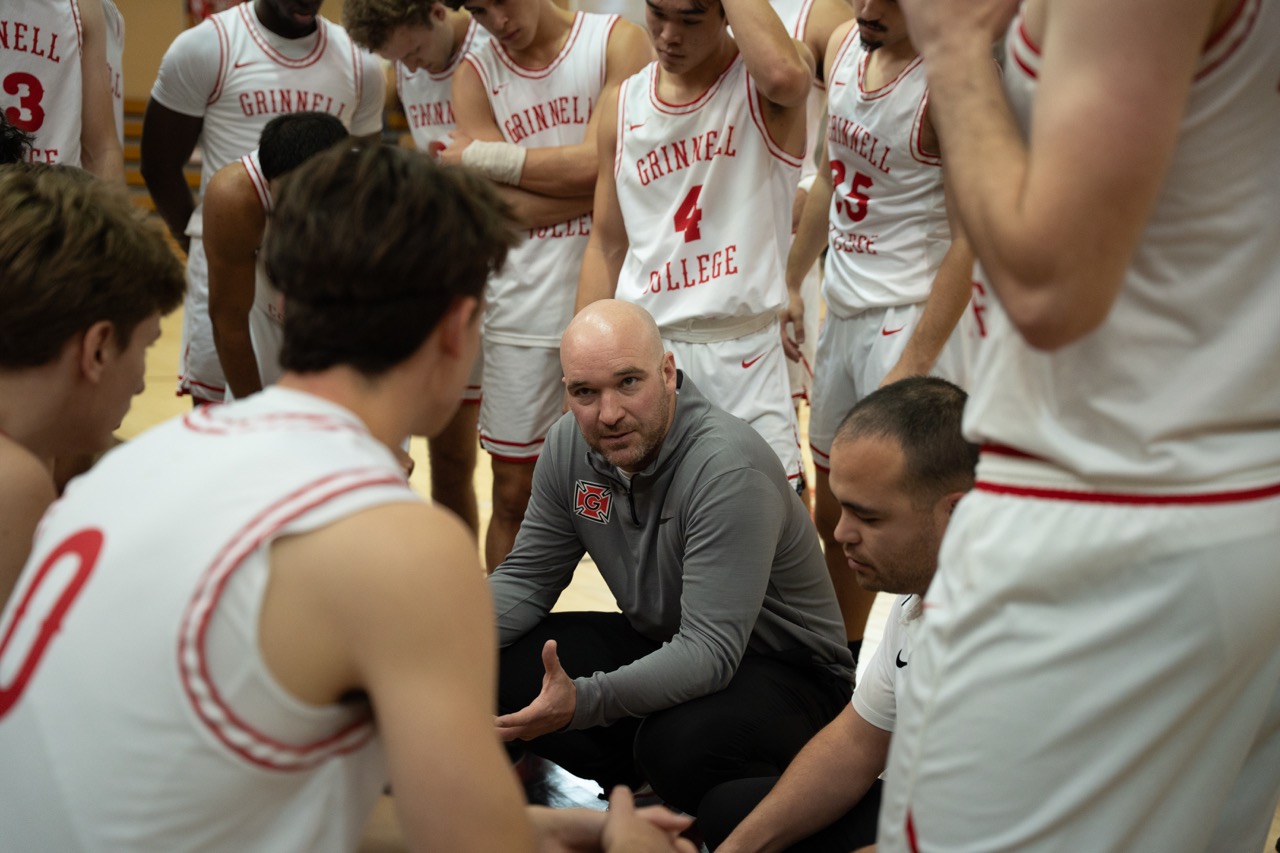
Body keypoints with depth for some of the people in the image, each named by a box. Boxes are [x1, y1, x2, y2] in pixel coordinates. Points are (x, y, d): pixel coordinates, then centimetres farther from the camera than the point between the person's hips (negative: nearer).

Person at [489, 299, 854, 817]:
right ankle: (630, 784, 10)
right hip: (659, 642, 7)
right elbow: (526, 579, 2)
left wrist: (582, 700, -47)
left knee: (679, 743, -37)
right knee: (494, 672, -11)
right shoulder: (569, 445, -7)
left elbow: (709, 653, -34)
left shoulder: (729, 471, -30)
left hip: (781, 667, -7)